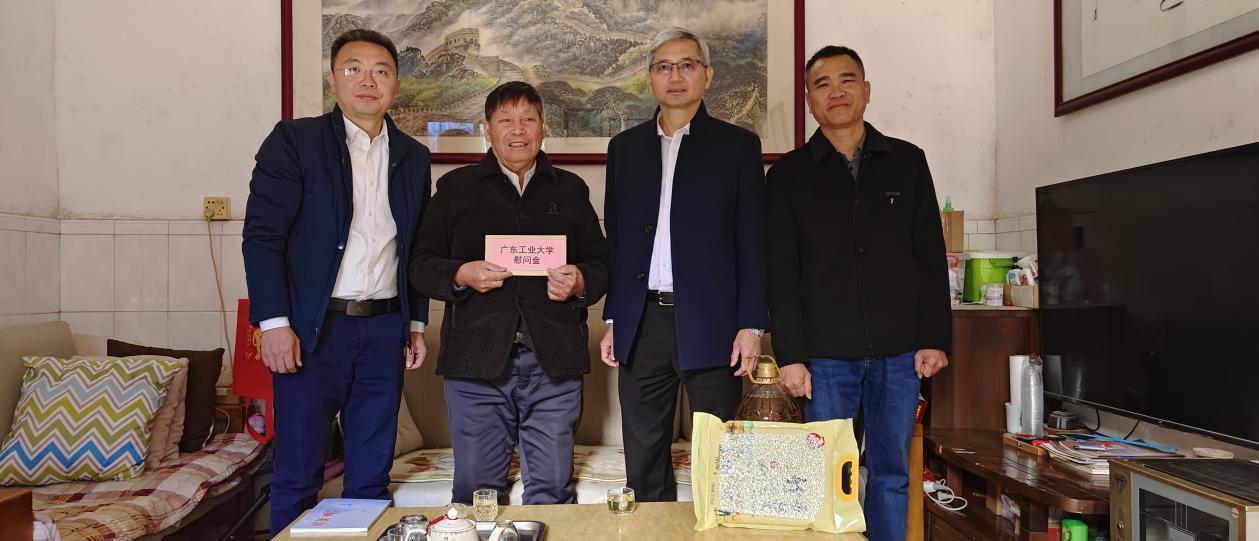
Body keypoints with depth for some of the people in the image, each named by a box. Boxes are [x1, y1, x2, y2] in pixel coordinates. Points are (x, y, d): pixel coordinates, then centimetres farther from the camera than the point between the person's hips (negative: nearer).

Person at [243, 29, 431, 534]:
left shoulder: (413, 156, 11)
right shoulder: (294, 140, -1)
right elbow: (262, 235, -6)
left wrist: (416, 323, 12)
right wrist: (274, 322, -13)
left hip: (385, 329, 3)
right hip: (312, 329, -3)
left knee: (371, 474, 11)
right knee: (297, 475, 6)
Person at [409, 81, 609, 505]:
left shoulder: (570, 190, 14)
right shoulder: (456, 188, 11)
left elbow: (601, 264, 15)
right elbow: (420, 264, 8)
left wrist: (580, 283, -7)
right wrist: (461, 276, -11)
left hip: (554, 362, 1)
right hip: (477, 361, 0)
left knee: (552, 491, 6)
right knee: (477, 492, 8)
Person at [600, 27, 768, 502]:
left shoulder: (737, 145, 3)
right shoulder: (625, 147, 12)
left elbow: (753, 241, 0)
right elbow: (615, 240, 12)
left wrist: (751, 325, -6)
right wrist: (612, 321, 9)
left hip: (710, 324, -3)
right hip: (642, 324, 3)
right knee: (643, 463, 11)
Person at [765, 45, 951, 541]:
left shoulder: (907, 162, 8)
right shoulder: (788, 174, 3)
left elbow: (931, 258, 7)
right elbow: (781, 273, -1)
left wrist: (934, 338, 0)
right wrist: (790, 355, -6)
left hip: (898, 353, 2)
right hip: (826, 356, -1)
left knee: (892, 474, 10)